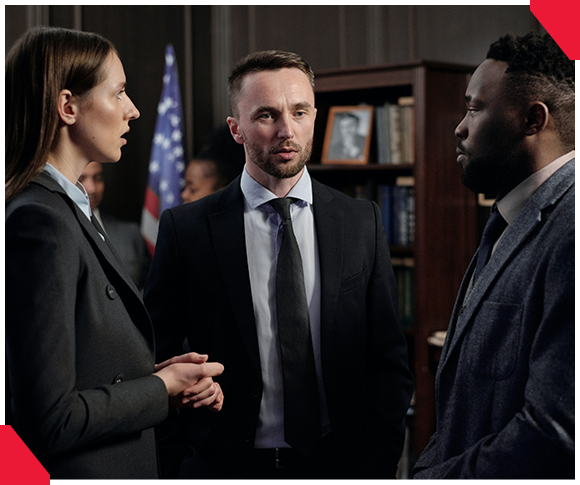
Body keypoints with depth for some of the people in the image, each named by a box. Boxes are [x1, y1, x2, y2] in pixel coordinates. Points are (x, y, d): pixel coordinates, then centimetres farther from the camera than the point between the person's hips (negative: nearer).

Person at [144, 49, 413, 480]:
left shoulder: (362, 221, 0)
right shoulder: (186, 229, -6)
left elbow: (389, 363, 2)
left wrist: (377, 468, -5)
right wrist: (180, 468, -10)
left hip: (337, 464, 2)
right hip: (225, 466, -1)